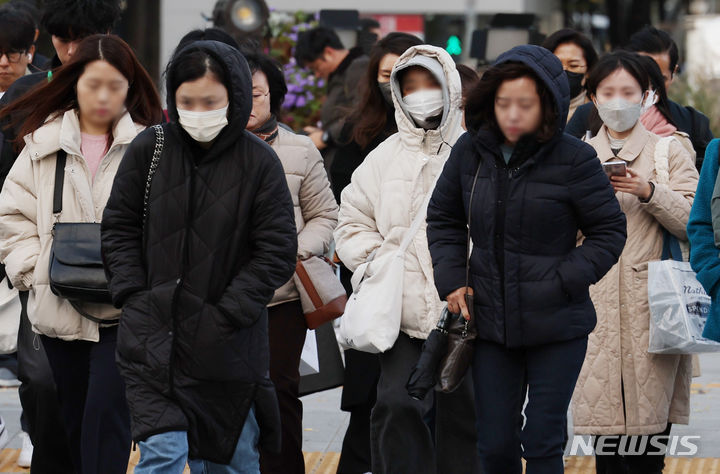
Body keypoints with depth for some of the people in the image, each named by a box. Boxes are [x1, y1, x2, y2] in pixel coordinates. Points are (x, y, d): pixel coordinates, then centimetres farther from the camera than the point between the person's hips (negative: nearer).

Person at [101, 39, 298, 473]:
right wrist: (133, 298, -4)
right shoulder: (149, 151, 0)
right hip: (153, 340, 0)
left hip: (228, 348, 0)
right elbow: (119, 229, 8)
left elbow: (277, 253, -4)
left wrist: (225, 316, -10)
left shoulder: (259, 162, -4)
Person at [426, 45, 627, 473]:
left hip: (557, 326, -3)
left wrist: (561, 282, -14)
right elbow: (443, 219, 15)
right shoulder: (471, 152, 1)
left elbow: (610, 232, -4)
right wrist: (452, 280, 2)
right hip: (491, 321, 3)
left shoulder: (573, 160, -11)